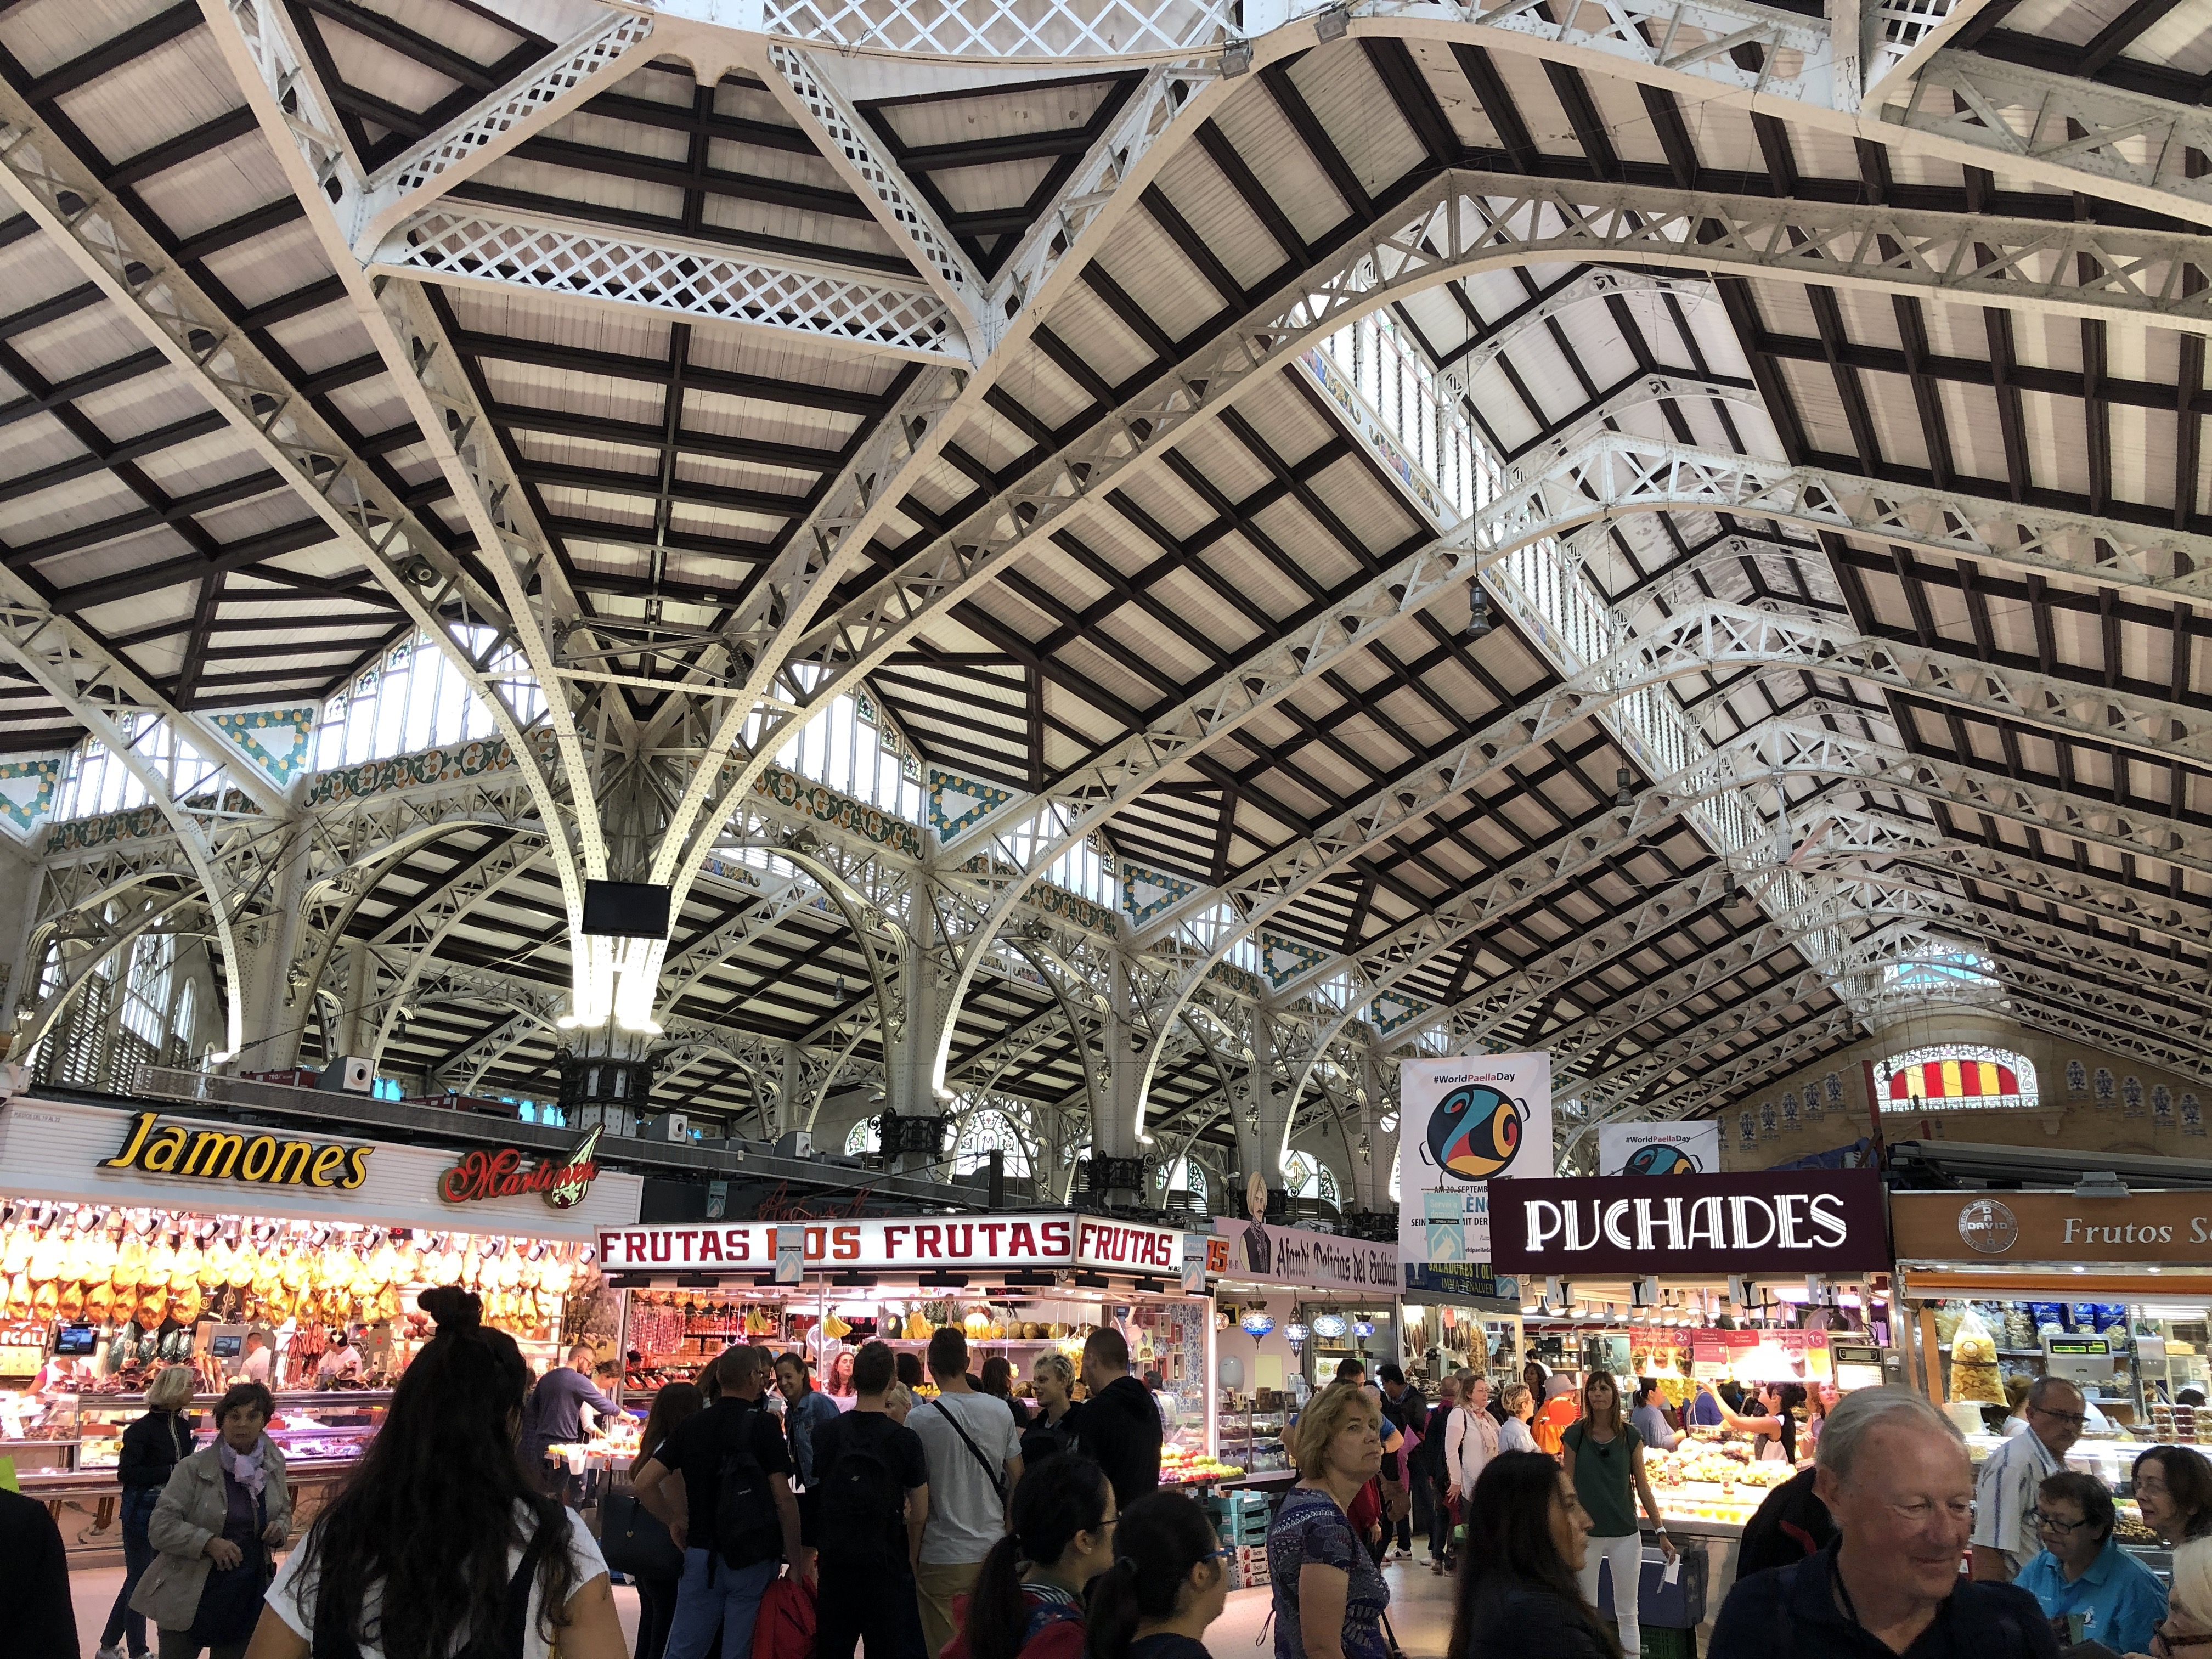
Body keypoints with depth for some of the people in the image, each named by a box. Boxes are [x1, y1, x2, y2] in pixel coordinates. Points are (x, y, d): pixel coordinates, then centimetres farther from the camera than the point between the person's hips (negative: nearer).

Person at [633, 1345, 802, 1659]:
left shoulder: (692, 1426, 3)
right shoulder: (763, 1424, -10)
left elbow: (643, 1483, 2)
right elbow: (783, 1499, -13)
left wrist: (673, 1521, 14)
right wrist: (795, 1560, -5)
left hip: (700, 1554, 4)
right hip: (752, 1559, -4)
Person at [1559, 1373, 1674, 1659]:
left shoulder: (1631, 1436, -1)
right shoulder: (1575, 1434, -4)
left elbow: (1642, 1486, 3)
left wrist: (1661, 1532, -1)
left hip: (1625, 1534, 1)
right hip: (1586, 1534, 0)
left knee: (1627, 1613, 7)